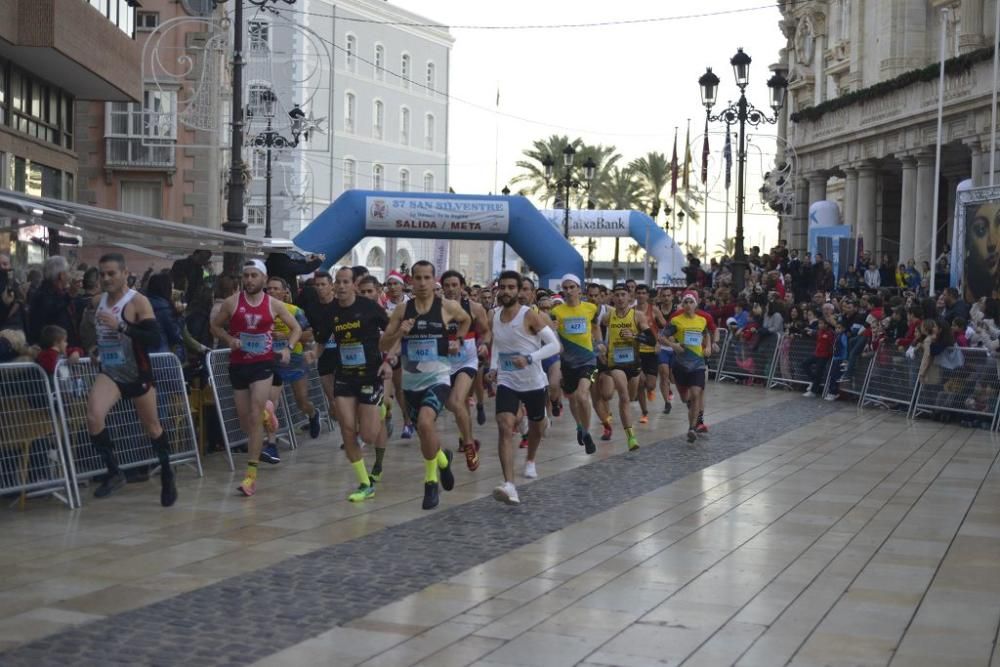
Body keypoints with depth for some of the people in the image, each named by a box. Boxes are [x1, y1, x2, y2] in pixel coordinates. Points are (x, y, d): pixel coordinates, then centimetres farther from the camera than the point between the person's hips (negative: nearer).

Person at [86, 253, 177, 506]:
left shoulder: (138, 302, -16)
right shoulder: (97, 301, 3)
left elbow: (154, 340, -27)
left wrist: (120, 326, -34)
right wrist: (97, 347, 10)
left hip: (137, 374, -4)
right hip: (109, 372, 4)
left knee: (152, 427, 11)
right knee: (93, 418, -22)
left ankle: (166, 474, 34)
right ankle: (114, 472, -7)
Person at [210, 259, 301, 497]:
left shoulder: (274, 305, -1)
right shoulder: (232, 302, -1)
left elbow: (296, 328, 10)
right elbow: (215, 325, 11)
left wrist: (288, 348, -7)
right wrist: (229, 339, -8)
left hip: (263, 364, -2)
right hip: (238, 364, 2)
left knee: (254, 417, -13)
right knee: (245, 420, 9)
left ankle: (252, 474, -12)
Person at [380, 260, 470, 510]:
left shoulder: (447, 307, -5)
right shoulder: (402, 310, -1)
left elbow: (466, 320, 18)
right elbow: (383, 346, -1)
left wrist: (458, 340, 7)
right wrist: (399, 333, -18)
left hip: (437, 378, -4)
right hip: (411, 381, 4)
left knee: (425, 422, -28)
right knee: (424, 432, 15)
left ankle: (431, 482, -11)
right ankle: (442, 458, 49)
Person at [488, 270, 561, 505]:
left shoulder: (530, 316, -17)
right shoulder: (495, 315, 0)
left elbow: (554, 345, -18)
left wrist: (529, 358, -31)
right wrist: (493, 366, 3)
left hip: (534, 382, -2)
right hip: (507, 382, 2)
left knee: (537, 426, 21)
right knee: (505, 427, -20)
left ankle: (530, 461, 54)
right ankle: (509, 485, -29)